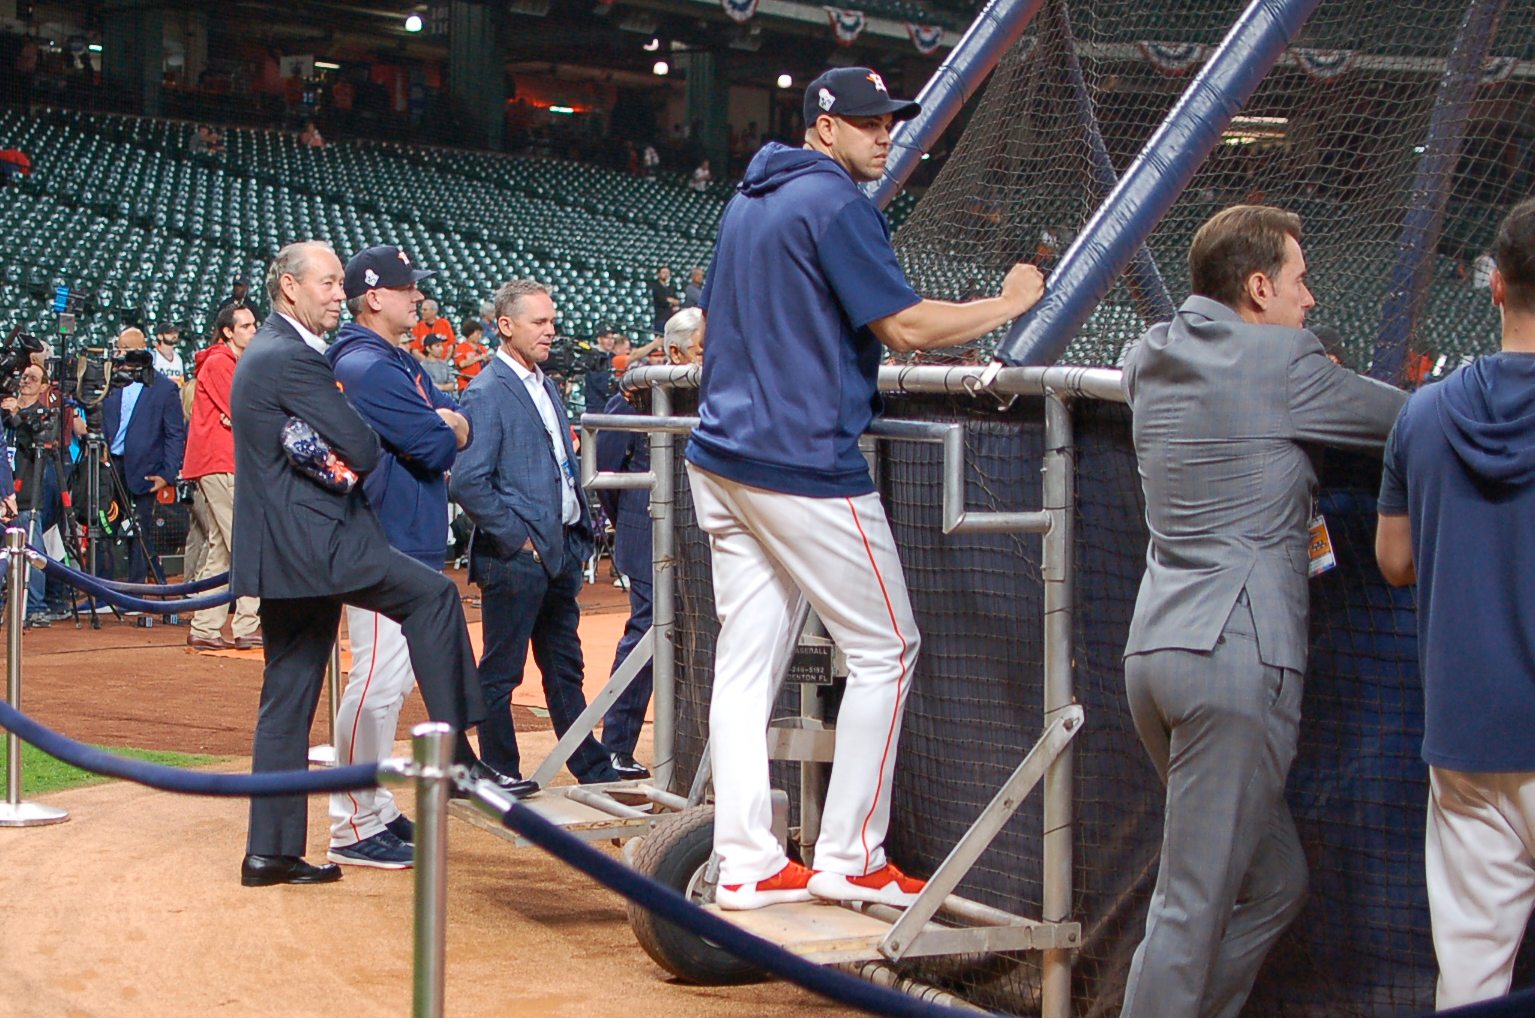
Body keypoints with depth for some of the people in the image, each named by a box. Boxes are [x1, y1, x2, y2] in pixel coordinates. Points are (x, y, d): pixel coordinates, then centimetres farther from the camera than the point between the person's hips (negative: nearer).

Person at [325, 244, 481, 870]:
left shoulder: (403, 365, 18)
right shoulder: (366, 367, -15)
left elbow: (461, 430, 14)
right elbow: (436, 448, -18)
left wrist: (439, 425, -6)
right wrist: (444, 431, 2)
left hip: (411, 543, 11)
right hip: (384, 543, -11)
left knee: (395, 678, 15)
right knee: (378, 681, -10)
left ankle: (376, 808, 24)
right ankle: (354, 828, -6)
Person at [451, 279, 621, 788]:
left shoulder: (545, 386, 15)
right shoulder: (487, 393, -11)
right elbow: (468, 482, -18)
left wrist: (580, 532, 12)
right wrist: (517, 538, -16)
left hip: (561, 551, 9)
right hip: (515, 557, -9)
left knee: (565, 668, 15)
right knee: (501, 674, 2)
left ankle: (593, 770, 21)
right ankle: (501, 778, 10)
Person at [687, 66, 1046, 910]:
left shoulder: (746, 204, 16)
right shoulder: (834, 201, -11)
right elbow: (905, 325, -16)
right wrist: (1007, 305, -5)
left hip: (723, 459, 9)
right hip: (807, 464, -9)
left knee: (746, 657, 8)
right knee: (884, 649, 1)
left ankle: (746, 864, 8)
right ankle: (849, 858, 2)